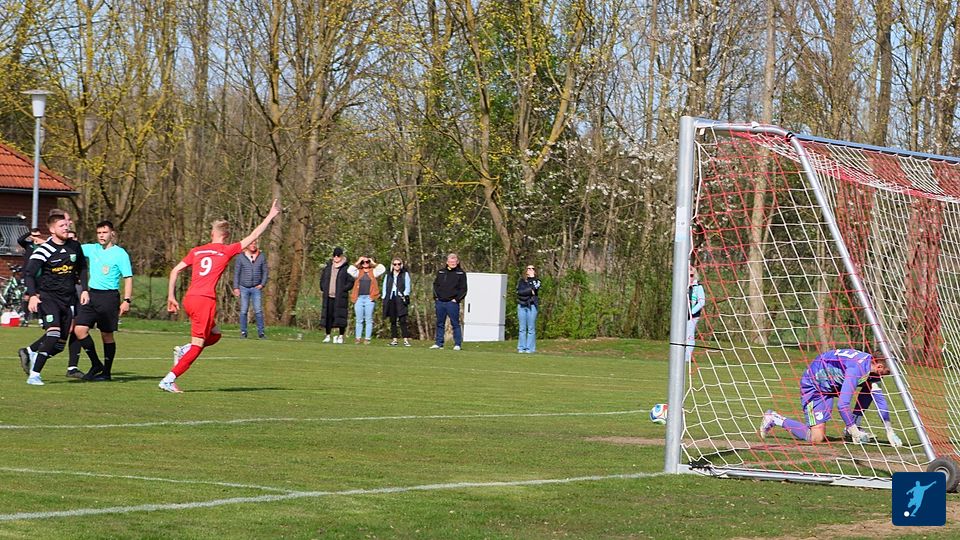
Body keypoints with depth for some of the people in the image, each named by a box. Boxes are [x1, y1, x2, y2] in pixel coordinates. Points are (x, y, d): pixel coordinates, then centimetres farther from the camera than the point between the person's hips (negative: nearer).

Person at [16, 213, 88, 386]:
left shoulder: (74, 247, 7)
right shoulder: (43, 250, -10)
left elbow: (82, 268, 23)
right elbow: (29, 273, -14)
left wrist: (84, 289, 12)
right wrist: (32, 295, -28)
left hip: (68, 298, 6)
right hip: (48, 296, -6)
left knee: (60, 342, 4)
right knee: (54, 333, -24)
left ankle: (30, 352, 29)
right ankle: (34, 375, -20)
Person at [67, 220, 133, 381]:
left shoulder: (120, 253, -3)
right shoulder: (91, 249, 11)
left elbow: (128, 278, -5)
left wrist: (127, 300, -13)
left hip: (109, 297, -5)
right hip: (91, 295, 5)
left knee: (107, 335, 1)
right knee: (79, 329, -6)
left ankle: (106, 371, 12)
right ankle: (96, 364, 9)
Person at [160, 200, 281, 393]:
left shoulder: (196, 251, 15)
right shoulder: (227, 251, 2)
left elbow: (175, 271, 12)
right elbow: (253, 236, 5)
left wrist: (171, 296, 15)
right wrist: (271, 216, 14)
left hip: (189, 299, 7)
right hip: (205, 300, -7)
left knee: (214, 335, 25)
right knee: (198, 345, -1)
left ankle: (183, 350, 3)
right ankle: (169, 380, -8)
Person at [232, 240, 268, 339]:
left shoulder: (261, 257, 7)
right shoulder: (241, 258, 3)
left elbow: (265, 272, 11)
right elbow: (236, 273, 5)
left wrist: (263, 284, -3)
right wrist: (236, 287, -1)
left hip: (256, 288, 0)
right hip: (244, 288, 0)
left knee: (258, 311, -7)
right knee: (244, 311, -1)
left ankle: (260, 332, -4)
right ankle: (243, 331, 5)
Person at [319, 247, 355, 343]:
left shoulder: (346, 269, 1)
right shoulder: (328, 268, 14)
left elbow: (351, 282, -1)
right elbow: (322, 280, 23)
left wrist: (344, 289, -12)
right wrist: (323, 289, 10)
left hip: (340, 297, -4)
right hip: (328, 296, 4)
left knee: (340, 315, -6)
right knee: (328, 315, 3)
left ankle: (341, 336, 0)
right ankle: (328, 336, 11)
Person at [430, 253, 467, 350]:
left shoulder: (461, 273, 3)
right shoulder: (441, 272, 14)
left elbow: (463, 289, 0)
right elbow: (435, 285, 19)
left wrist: (457, 299, -9)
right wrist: (436, 297, 6)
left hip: (452, 302, -4)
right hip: (440, 302, 4)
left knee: (455, 324, -5)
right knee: (440, 324, 7)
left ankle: (457, 344, -2)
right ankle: (439, 343, 12)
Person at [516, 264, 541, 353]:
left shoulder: (537, 281, 9)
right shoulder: (521, 281, 14)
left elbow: (534, 288, -12)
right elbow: (519, 291, -2)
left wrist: (532, 278, -3)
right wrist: (530, 291, -7)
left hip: (532, 306, -2)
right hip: (521, 305, 2)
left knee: (531, 328, -6)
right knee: (522, 328, 1)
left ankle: (530, 348, -5)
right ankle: (521, 347, 4)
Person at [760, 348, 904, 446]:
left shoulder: (871, 365, -5)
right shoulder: (857, 369, -33)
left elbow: (879, 398, 4)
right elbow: (842, 405, -34)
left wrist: (889, 431, 1)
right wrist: (855, 433, -24)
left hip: (831, 384, 9)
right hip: (813, 385, -9)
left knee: (870, 388, -1)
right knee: (816, 438, -14)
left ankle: (852, 429, 4)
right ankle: (775, 419, 2)